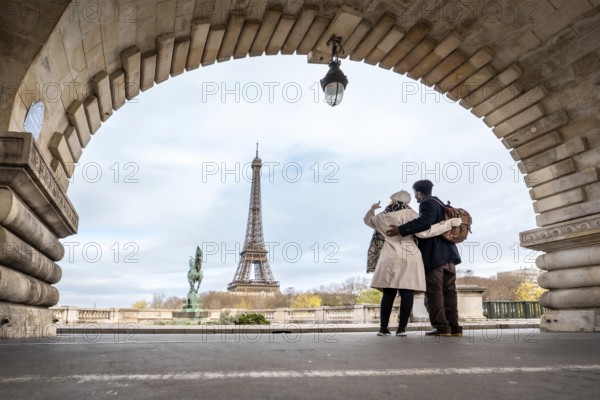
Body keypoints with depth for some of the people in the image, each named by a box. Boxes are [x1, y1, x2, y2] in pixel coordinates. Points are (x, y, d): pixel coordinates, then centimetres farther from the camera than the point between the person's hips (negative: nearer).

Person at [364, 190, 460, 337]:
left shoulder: (382, 217, 11)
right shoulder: (409, 213, 1)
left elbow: (368, 220, 31)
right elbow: (424, 232, -10)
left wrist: (372, 209, 46)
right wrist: (450, 223, -8)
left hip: (390, 258, 3)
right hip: (410, 257, -3)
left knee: (388, 294, 4)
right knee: (407, 293, -2)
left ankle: (383, 328, 2)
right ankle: (401, 328, -6)